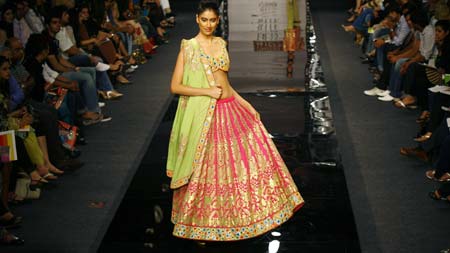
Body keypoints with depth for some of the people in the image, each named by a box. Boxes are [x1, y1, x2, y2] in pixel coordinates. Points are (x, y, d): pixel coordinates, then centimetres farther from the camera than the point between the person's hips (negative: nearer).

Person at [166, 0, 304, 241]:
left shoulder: (220, 43, 10)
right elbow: (175, 86, -10)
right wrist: (207, 91, -17)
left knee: (249, 158, 8)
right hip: (204, 113, -6)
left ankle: (245, 211, 25)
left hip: (230, 108, 6)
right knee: (208, 168, 2)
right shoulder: (189, 47, -8)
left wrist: (245, 103, 11)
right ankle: (200, 219, 22)